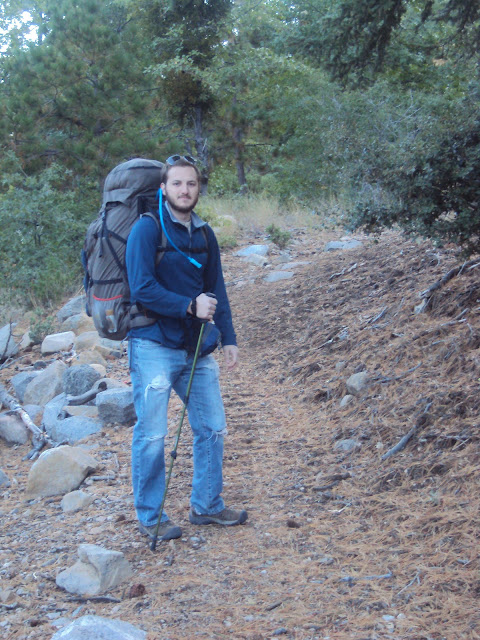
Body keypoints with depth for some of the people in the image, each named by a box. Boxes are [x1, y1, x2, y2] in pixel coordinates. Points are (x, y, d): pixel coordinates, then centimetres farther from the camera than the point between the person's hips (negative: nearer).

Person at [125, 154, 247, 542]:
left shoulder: (204, 234, 10)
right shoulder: (147, 229, -10)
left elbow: (216, 290, 14)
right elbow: (142, 289, -17)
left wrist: (228, 339, 8)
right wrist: (189, 306, -20)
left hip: (197, 349, 7)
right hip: (154, 347, -7)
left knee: (213, 428, 12)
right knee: (151, 436, 0)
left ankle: (206, 506, 28)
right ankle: (150, 518, 14)